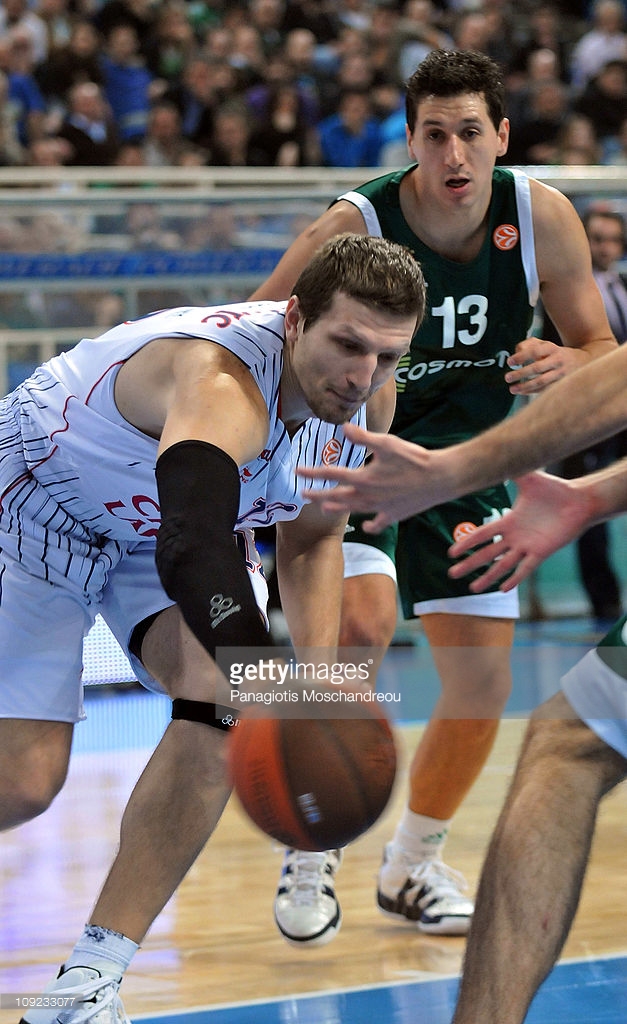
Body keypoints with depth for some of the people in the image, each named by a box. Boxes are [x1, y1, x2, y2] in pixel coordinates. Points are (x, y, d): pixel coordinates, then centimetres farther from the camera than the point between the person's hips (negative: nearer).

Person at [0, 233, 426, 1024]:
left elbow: (310, 538, 3)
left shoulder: (366, 401, -15)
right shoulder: (224, 383, -42)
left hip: (173, 518, 6)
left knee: (224, 705, -20)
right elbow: (193, 554, -59)